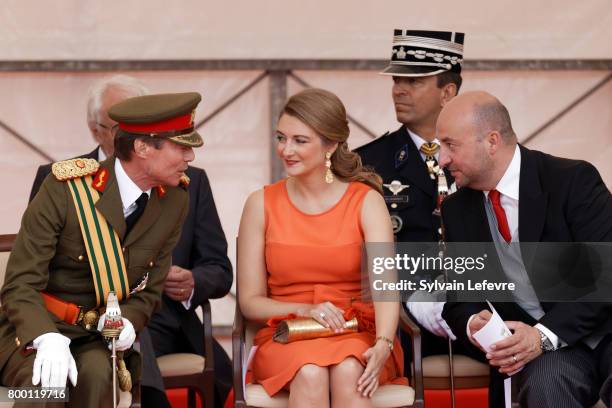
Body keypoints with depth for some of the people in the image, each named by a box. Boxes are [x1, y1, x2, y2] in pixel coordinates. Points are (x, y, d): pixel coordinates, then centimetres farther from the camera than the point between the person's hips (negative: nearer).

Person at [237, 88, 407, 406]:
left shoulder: (366, 201, 0)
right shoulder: (261, 204, 3)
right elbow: (250, 301, 4)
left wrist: (382, 345, -33)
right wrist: (304, 310, -15)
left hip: (356, 336, 0)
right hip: (286, 338, 0)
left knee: (348, 373, -35)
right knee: (310, 375, -34)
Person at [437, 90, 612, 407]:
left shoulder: (573, 180, -9)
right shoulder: (456, 209, 7)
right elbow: (459, 296, 11)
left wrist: (546, 334, -25)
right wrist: (472, 323, -13)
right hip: (524, 336, 3)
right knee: (546, 382, -32)